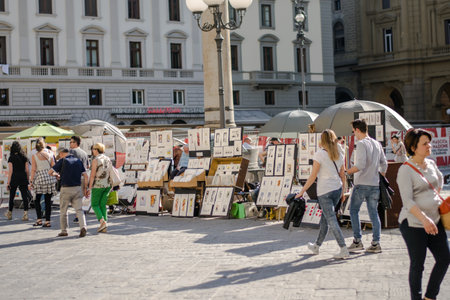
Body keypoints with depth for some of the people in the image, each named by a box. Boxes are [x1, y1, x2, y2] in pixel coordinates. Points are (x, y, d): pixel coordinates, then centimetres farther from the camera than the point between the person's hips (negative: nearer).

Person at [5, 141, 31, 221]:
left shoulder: (11, 158, -5)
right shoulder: (24, 157, 4)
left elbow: (10, 171, -7)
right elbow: (27, 170, 4)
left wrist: (8, 183, -4)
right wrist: (27, 180, 14)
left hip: (14, 178, -2)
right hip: (23, 178, 2)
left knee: (12, 196, 13)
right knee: (25, 196, 0)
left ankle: (9, 214, 27)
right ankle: (25, 214, -10)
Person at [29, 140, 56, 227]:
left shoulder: (34, 156, 1)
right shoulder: (50, 155, 8)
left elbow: (33, 169, -4)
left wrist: (31, 181, -2)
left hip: (40, 178, -2)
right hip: (50, 178, 2)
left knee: (37, 200, 11)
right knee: (48, 201, 5)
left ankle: (39, 219, 1)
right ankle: (47, 221, 4)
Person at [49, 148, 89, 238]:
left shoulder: (62, 161, -4)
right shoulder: (78, 161, 9)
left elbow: (50, 172, -3)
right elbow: (85, 176, 5)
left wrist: (56, 174, 19)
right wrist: (84, 188, 11)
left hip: (66, 189, -3)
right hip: (77, 188, 3)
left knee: (63, 211, 11)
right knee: (79, 210, 3)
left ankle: (64, 231, 17)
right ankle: (83, 226, -18)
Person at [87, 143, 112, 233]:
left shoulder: (95, 160, -12)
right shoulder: (108, 159, 9)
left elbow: (92, 175, -14)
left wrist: (89, 188, -11)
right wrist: (110, 187, 18)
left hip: (98, 186, -6)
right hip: (107, 185, 6)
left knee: (94, 204, 8)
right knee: (102, 205, 11)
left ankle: (102, 222, -11)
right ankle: (104, 227, 5)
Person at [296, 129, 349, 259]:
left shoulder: (319, 154, -11)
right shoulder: (339, 155, 7)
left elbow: (313, 176, -11)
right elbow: (342, 175, 11)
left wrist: (302, 191, -5)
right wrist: (342, 190, 24)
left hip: (325, 191, -6)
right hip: (337, 189, 6)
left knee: (331, 221, -4)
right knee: (324, 218, 18)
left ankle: (344, 250, -11)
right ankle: (316, 246, 29)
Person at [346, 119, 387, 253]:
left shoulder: (361, 144, -12)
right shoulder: (377, 144, 11)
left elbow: (360, 165, -21)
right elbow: (384, 163, 16)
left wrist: (347, 172, -12)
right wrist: (381, 178, 27)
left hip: (361, 184, -7)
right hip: (375, 184, 7)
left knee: (354, 211, 5)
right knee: (374, 213, 9)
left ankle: (357, 241, 1)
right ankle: (376, 243, 7)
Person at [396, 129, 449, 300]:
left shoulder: (431, 164, 8)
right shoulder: (406, 170, -14)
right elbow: (407, 201, -21)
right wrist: (424, 219, -31)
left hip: (435, 220, 7)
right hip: (413, 223, -7)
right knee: (417, 265, 1)